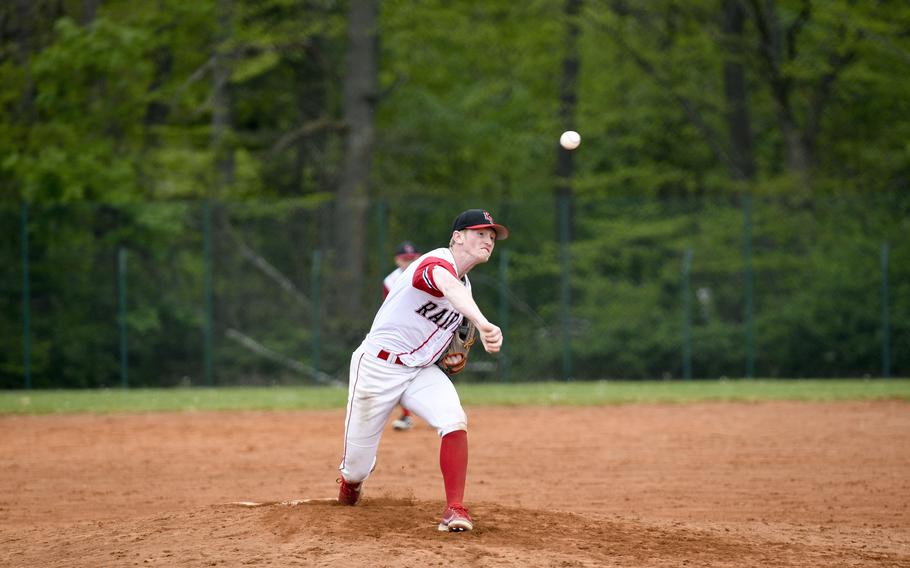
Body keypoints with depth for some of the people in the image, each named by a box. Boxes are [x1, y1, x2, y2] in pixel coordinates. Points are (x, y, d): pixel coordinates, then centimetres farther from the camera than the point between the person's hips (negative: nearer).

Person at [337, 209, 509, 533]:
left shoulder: (466, 284, 8)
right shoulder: (438, 262, -21)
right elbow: (449, 287, -46)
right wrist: (482, 323, -66)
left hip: (422, 370, 7)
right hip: (378, 368, -7)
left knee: (454, 421, -24)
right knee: (357, 466, 2)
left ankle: (455, 510, -23)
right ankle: (350, 482, 40)